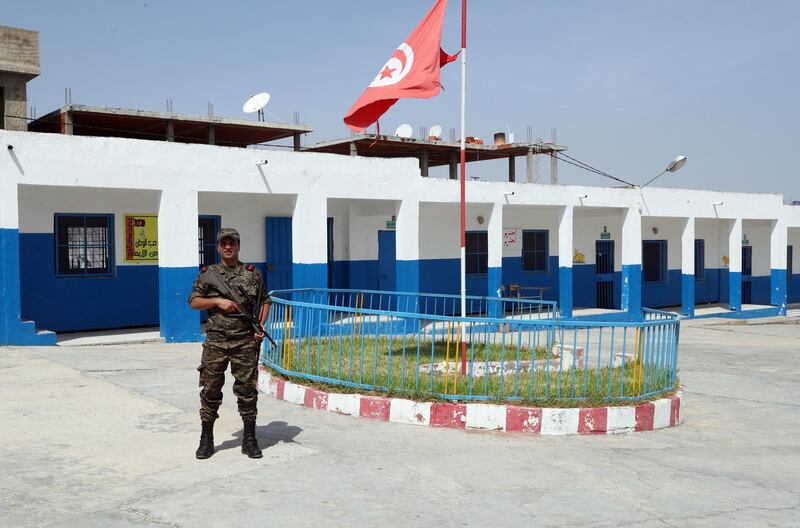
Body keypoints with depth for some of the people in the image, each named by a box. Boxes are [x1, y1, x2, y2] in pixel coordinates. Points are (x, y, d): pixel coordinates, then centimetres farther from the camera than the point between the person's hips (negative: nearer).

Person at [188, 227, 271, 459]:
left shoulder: (253, 273, 8)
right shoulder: (207, 273, 7)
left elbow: (265, 301, 14)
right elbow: (194, 302, 4)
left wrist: (261, 327, 0)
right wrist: (219, 301, -11)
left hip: (246, 342, 0)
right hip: (215, 341, 0)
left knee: (247, 390, 3)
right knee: (210, 389, 4)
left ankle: (250, 440, 13)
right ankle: (206, 439, 16)